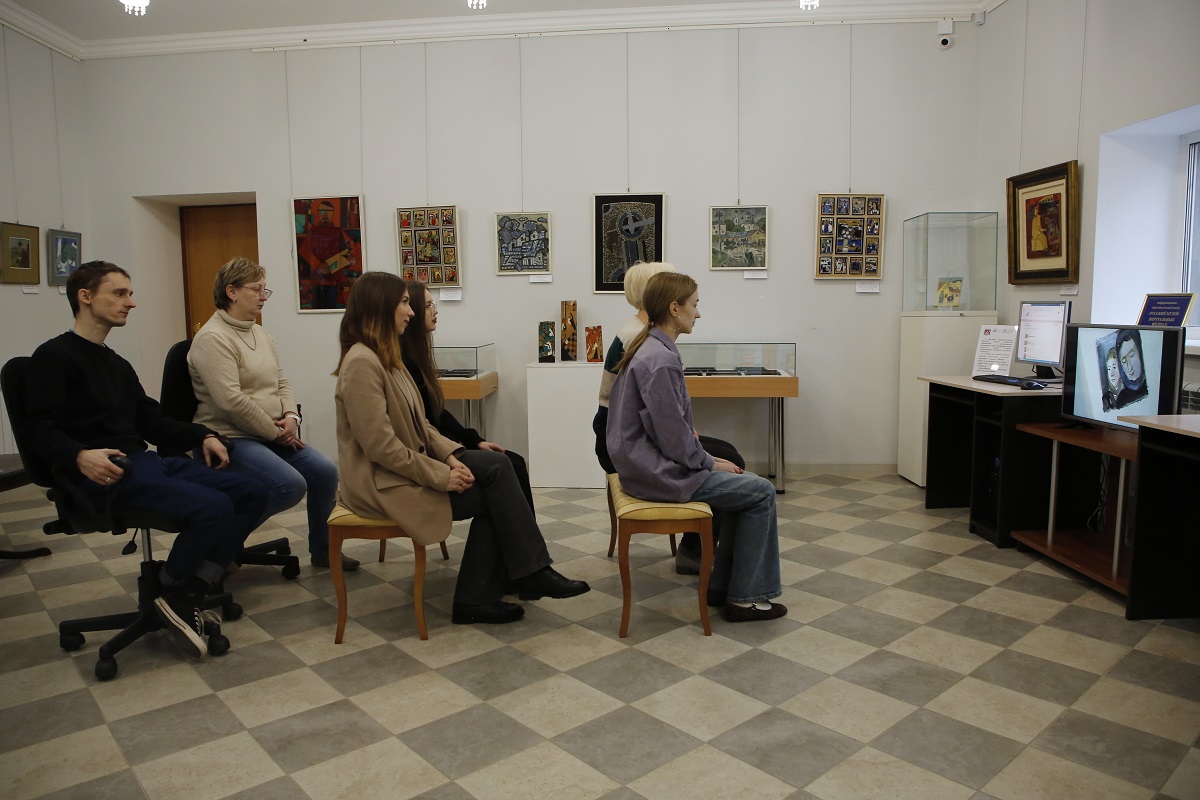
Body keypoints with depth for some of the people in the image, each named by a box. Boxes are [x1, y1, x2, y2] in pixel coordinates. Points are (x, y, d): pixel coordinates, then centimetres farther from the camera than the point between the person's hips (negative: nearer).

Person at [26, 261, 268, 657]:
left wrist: (201, 436, 9)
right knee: (212, 507, -30)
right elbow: (43, 430, -10)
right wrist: (80, 456, -31)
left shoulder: (118, 364, 25)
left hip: (147, 461, 9)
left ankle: (190, 593, -13)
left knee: (251, 494, -8)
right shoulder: (55, 356, 0)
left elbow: (151, 420, 26)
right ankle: (171, 593, -5)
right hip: (104, 474, -9)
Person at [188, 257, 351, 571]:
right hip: (230, 438, -8)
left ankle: (322, 550, 12)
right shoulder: (212, 338, -14)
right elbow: (230, 400, -22)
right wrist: (275, 431, -15)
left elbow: (281, 383, 15)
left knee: (325, 472, -7)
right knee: (291, 485, -26)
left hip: (271, 435, 8)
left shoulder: (260, 334, 14)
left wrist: (290, 416, -5)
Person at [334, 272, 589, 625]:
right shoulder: (361, 362, -18)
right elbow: (380, 446, -24)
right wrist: (440, 475, -19)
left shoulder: (386, 357, 14)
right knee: (496, 492, -15)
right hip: (383, 483, -9)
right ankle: (531, 574, 0)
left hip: (408, 467, 9)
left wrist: (450, 455, -4)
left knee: (496, 465, -10)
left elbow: (418, 425, 13)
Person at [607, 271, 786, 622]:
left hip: (646, 462, 10)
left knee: (740, 482, 19)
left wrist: (706, 457, 9)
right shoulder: (660, 360, -22)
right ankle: (745, 598, 8)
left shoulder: (648, 347, 9)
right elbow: (673, 436, -22)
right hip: (659, 474, -10)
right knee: (761, 492, -2)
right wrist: (710, 462, -7)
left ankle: (722, 585, 22)